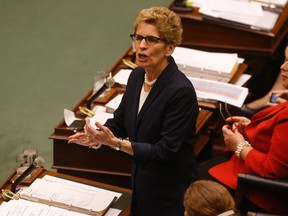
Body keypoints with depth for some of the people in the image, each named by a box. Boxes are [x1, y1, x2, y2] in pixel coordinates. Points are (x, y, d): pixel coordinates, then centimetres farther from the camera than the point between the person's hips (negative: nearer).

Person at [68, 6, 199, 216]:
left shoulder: (181, 91, -25)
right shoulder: (137, 75, -1)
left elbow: (165, 151, -25)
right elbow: (119, 121, 8)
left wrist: (116, 143, -29)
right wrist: (98, 136, -13)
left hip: (170, 195, -7)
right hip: (141, 183, 7)